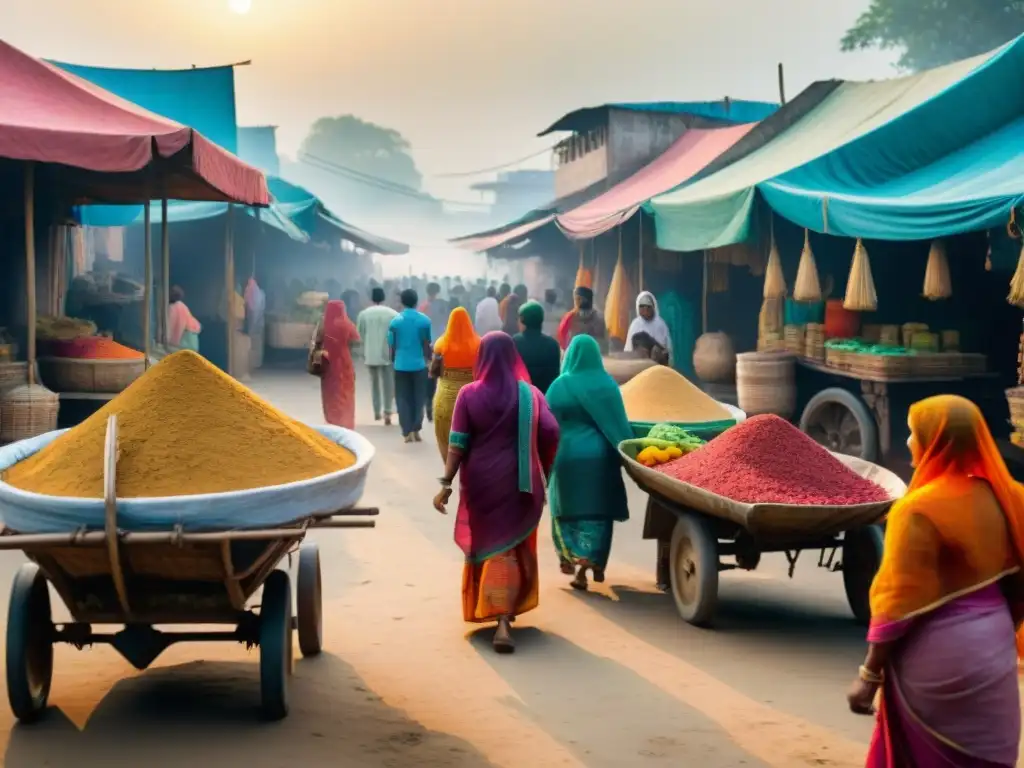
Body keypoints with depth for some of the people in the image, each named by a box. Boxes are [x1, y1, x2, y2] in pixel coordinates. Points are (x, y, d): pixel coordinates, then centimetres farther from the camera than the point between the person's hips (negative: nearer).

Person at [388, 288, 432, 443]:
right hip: (419, 364, 0)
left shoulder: (395, 321, -2)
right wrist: (429, 360, 17)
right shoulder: (425, 320, -3)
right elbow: (427, 344, 1)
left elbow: (392, 345, 2)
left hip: (401, 365, 0)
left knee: (403, 399, 6)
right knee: (418, 398, 10)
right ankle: (416, 430, 6)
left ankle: (408, 432, -1)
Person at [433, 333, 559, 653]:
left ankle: (484, 609, 34)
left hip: (480, 479, 0)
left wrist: (446, 483, -7)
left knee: (485, 541, 18)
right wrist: (541, 471, 4)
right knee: (509, 546, 4)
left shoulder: (469, 393, -5)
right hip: (517, 481, 0)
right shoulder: (530, 393, -2)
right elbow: (551, 434, -9)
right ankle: (503, 620, -8)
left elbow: (457, 444, -8)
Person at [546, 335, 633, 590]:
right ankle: (595, 564, 11)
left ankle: (571, 557, 6)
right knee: (598, 510, 10)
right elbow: (620, 423, -2)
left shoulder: (561, 385, -5)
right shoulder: (607, 384, -2)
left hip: (568, 454, -1)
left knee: (569, 509, 14)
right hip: (600, 456, 1)